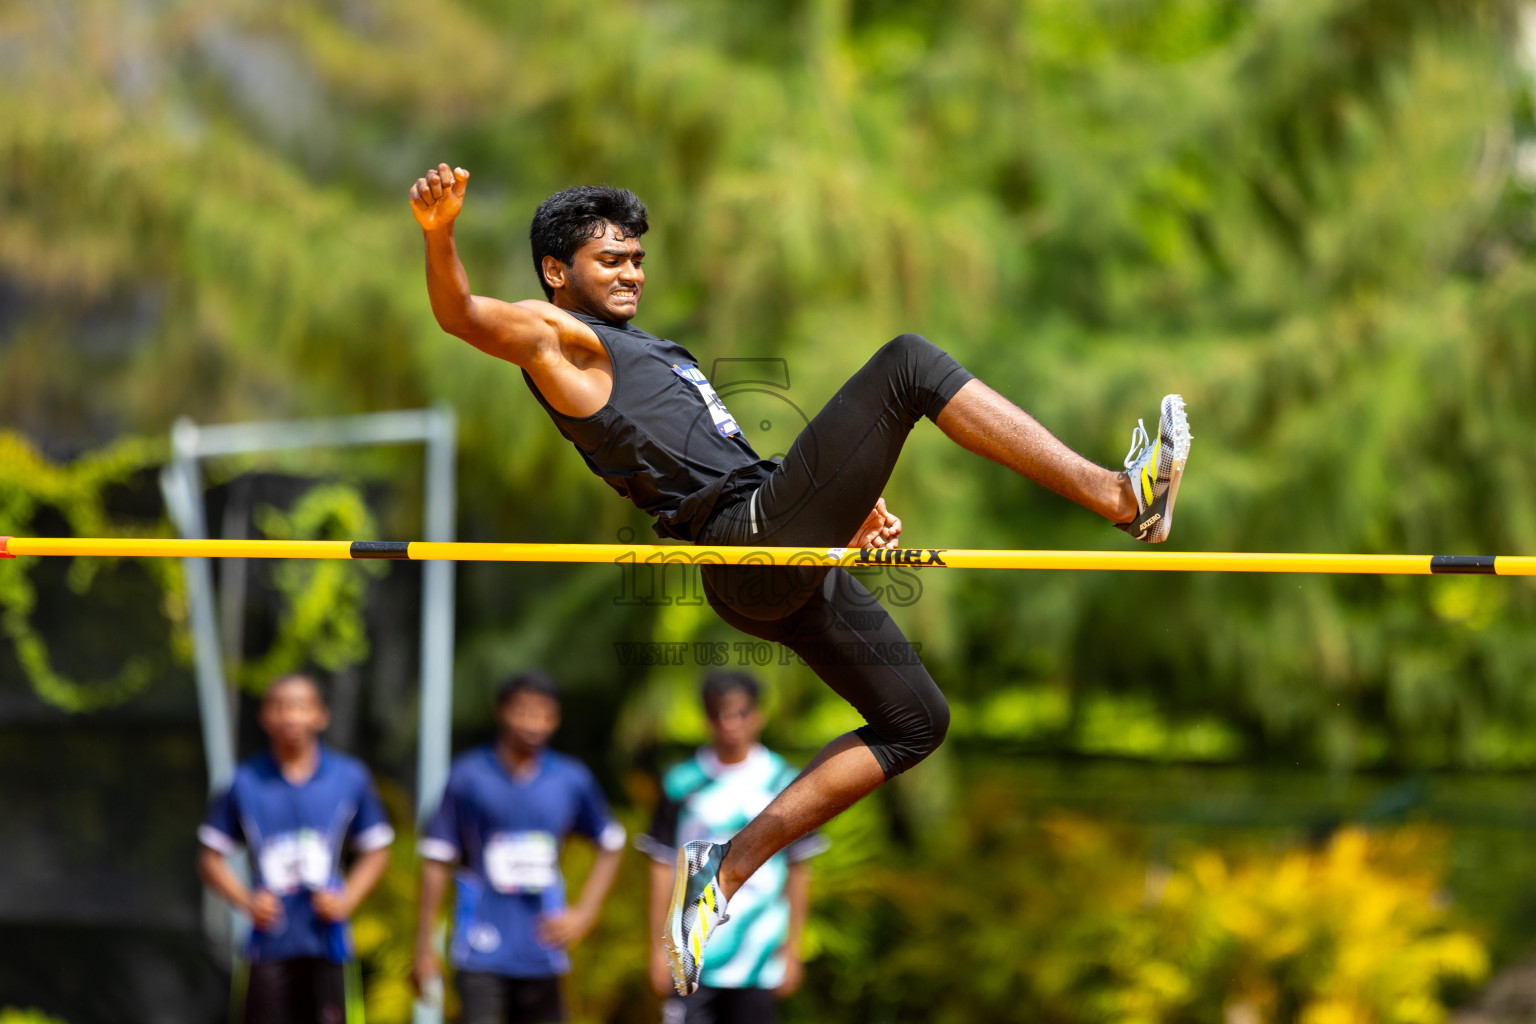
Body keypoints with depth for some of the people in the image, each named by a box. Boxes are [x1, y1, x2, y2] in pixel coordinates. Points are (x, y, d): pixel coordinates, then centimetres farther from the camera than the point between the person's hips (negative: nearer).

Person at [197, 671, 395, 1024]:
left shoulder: (350, 779, 4)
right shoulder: (245, 783, 1)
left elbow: (376, 851, 13)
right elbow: (210, 860, 8)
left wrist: (346, 900, -3)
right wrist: (247, 902, -8)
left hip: (324, 940, 1)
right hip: (270, 943, -1)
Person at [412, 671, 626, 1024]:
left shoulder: (572, 780, 5)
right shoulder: (468, 776, -3)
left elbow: (611, 845, 19)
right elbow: (436, 862, 0)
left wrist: (585, 913, 8)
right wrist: (424, 947, 0)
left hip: (541, 951, 3)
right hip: (481, 954, -3)